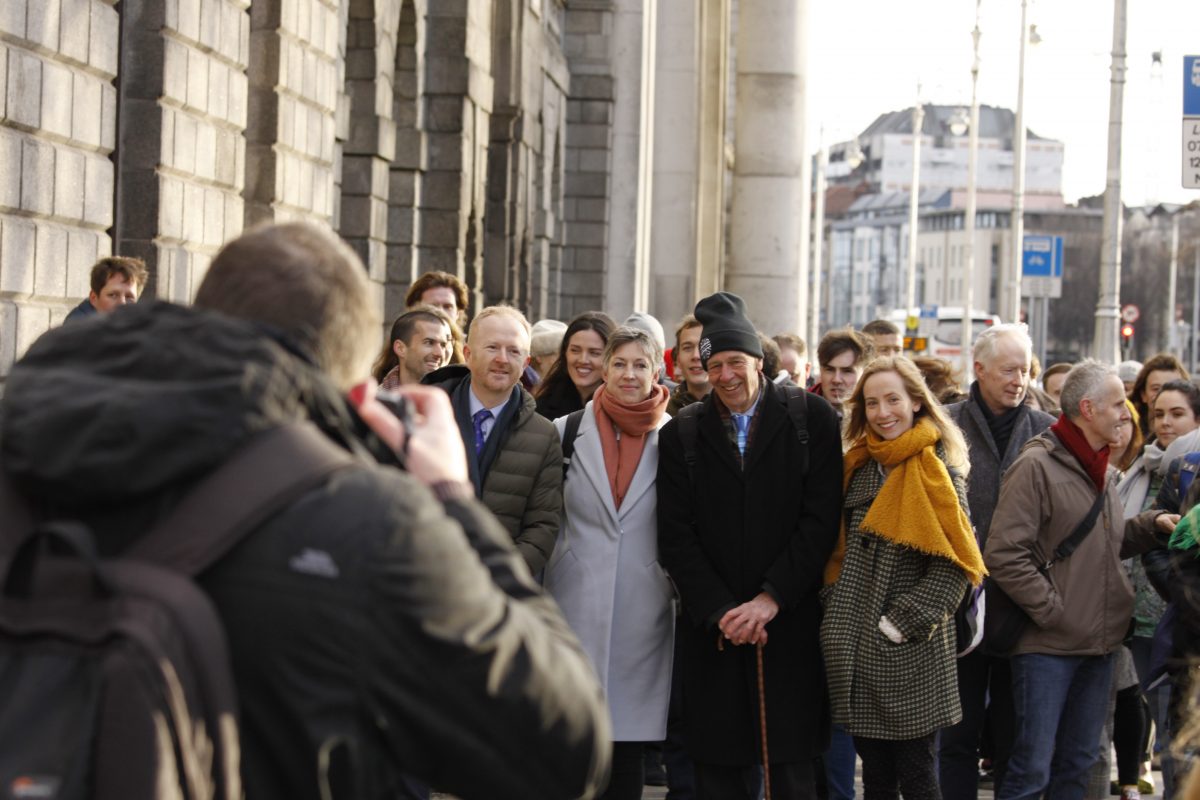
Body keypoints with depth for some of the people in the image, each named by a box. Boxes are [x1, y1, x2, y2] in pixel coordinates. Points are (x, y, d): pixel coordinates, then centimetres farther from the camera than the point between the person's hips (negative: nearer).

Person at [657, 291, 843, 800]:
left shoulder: (809, 417, 3)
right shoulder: (681, 434, 9)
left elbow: (820, 519, -3)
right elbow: (676, 535, 3)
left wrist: (771, 599, -10)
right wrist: (720, 612, -8)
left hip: (790, 625, -2)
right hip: (712, 633, 2)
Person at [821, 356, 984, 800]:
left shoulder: (938, 469, -7)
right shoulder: (859, 466, 12)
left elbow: (953, 563, -11)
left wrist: (903, 623, -15)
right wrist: (836, 609, 8)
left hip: (911, 653, -6)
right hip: (856, 648, 6)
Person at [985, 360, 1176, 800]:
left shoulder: (1101, 470, 13)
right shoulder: (1037, 466, -12)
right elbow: (1003, 554, -17)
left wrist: (1151, 524, 6)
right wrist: (1051, 611, -16)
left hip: (1098, 646, 8)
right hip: (1048, 647, -8)